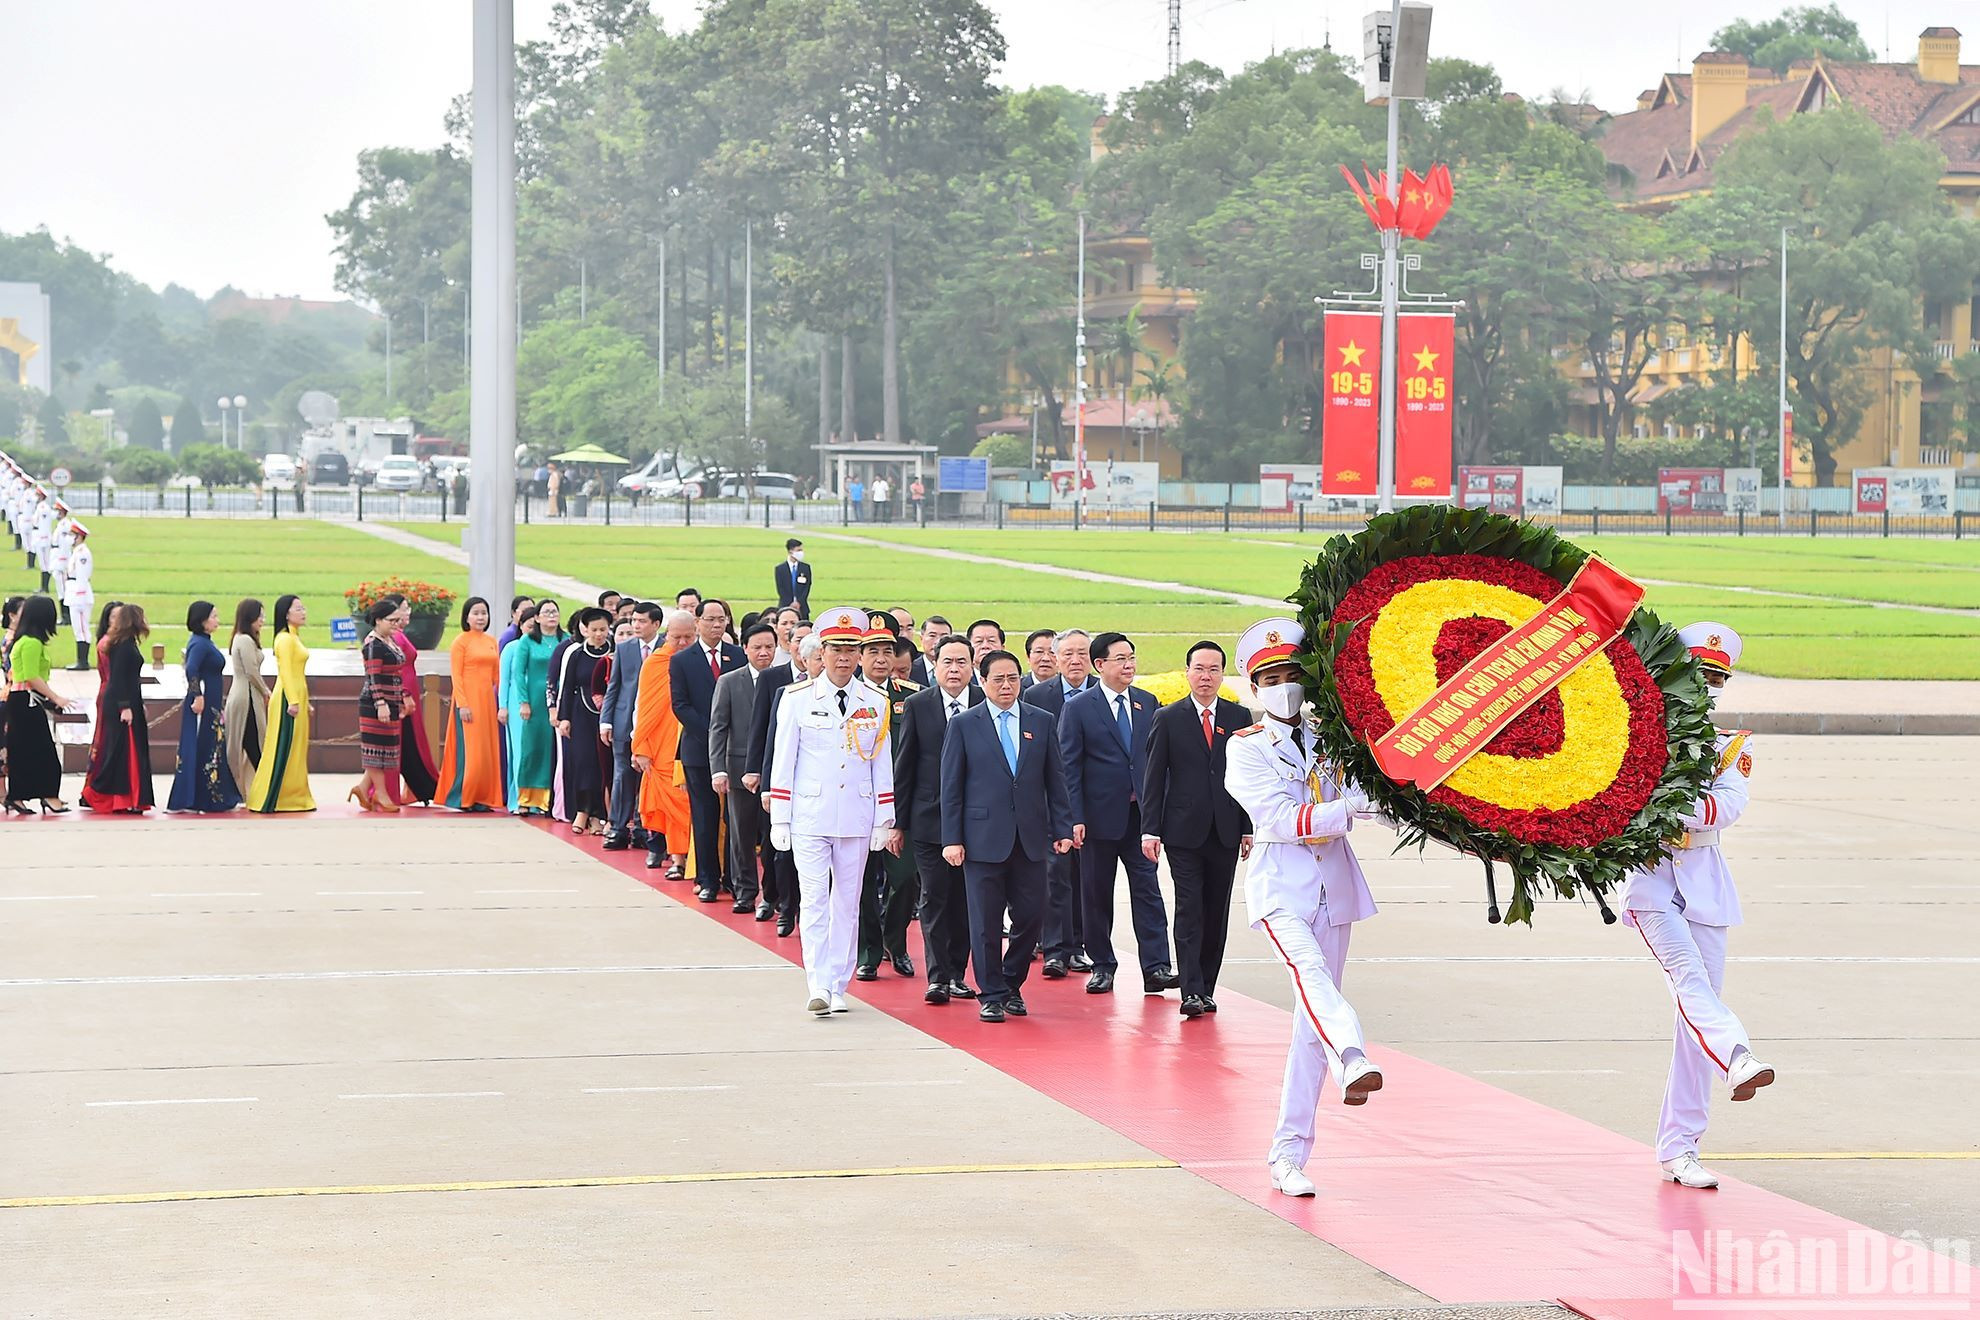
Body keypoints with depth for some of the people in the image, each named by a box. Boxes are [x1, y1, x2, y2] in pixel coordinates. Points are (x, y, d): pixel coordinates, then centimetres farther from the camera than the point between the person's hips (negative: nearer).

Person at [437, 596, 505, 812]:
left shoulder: (492, 642, 13)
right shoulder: (461, 641, -4)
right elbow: (456, 675, -9)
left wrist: (501, 703, 8)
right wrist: (462, 705, -16)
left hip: (487, 701, 6)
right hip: (468, 700, -6)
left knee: (487, 750, 5)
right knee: (468, 750, -6)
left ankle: (480, 798, 9)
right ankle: (462, 799, -1)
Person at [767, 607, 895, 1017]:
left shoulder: (875, 702, 6)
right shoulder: (798, 699, 0)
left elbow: (882, 764, 9)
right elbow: (783, 760, 1)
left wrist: (884, 820, 6)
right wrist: (779, 820, -2)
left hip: (856, 818, 2)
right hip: (810, 817, -2)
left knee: (847, 902, 7)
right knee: (813, 899, -9)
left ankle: (838, 988, 13)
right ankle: (819, 986, -14)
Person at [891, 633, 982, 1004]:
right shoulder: (917, 706, 1)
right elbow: (904, 766, 3)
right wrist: (899, 821, 0)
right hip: (929, 818, -1)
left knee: (965, 900, 7)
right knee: (935, 898, -2)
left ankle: (956, 973, 16)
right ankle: (937, 977, 0)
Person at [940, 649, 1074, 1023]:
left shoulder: (1042, 722, 10)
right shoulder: (964, 725, 2)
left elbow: (1055, 779, 10)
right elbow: (951, 786, 1)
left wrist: (1062, 828, 3)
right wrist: (952, 839, -5)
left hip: (1030, 838, 2)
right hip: (984, 838, -2)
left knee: (1031, 916, 2)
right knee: (986, 921, 0)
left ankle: (1012, 986, 21)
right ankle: (991, 995, 10)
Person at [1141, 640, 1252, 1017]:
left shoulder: (1240, 717, 8)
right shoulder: (1168, 718, 2)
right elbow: (1153, 778, 1)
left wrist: (1249, 828, 4)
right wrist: (1150, 830, -6)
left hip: (1226, 832, 3)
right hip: (1184, 831, -3)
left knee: (1216, 914, 6)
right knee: (1189, 912, -8)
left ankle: (1206, 989, 14)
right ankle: (1192, 992, -11)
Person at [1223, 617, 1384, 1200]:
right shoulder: (1246, 748, 1)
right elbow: (1280, 817, -13)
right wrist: (1344, 811, -25)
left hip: (1333, 885, 4)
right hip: (1280, 884, -4)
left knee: (1312, 1021, 4)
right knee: (1309, 970, -33)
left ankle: (1289, 1155, 8)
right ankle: (1352, 1061, -60)